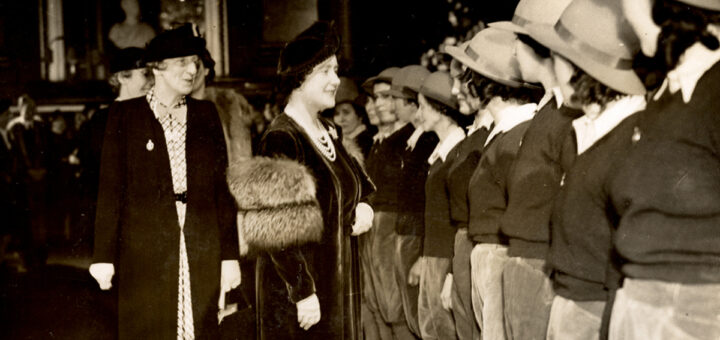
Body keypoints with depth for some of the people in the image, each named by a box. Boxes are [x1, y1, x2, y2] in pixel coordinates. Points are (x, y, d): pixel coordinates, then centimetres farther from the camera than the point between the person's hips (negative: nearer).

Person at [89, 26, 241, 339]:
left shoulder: (205, 114, 10)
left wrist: (230, 254, 2)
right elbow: (111, 187, -1)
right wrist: (104, 255, -6)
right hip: (145, 250, -2)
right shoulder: (126, 114, 2)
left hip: (201, 249, 2)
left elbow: (222, 186, 7)